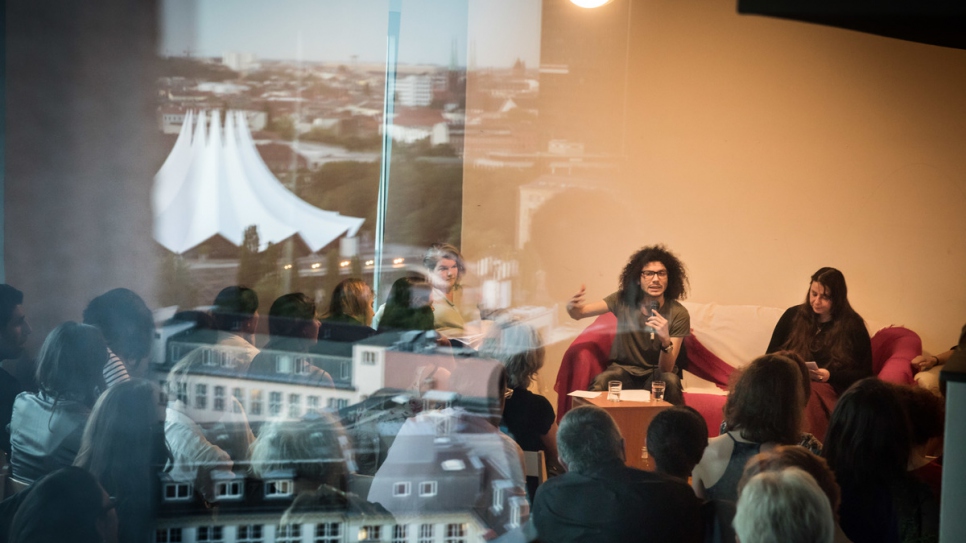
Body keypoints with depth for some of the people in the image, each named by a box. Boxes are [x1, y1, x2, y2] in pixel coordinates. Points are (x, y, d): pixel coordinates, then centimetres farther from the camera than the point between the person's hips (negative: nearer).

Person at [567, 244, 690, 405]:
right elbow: (579, 313, -8)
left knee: (670, 381, -34)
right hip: (623, 369, 0)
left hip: (654, 373, 0)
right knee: (599, 384, -33)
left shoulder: (678, 314, -13)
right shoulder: (623, 299, -8)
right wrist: (572, 307, -33)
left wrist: (666, 341, -36)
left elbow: (666, 369, -14)